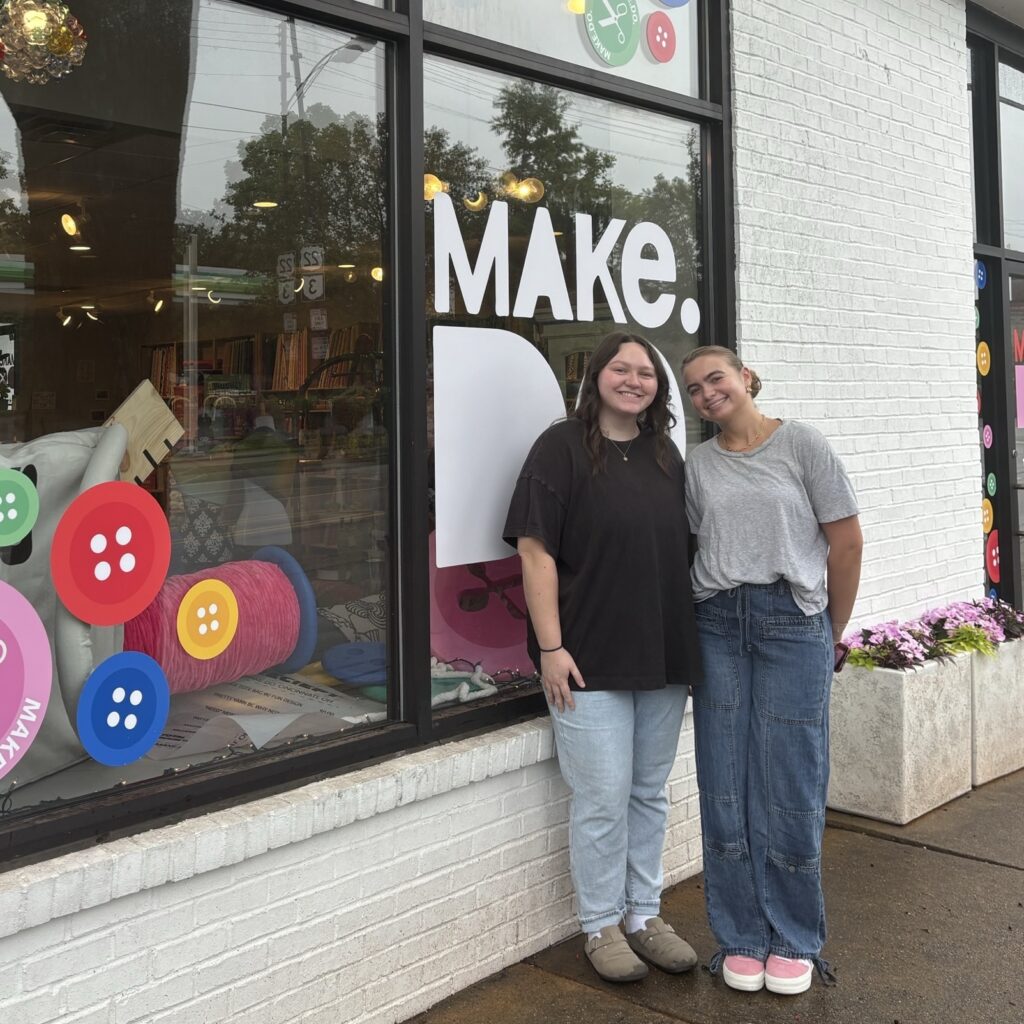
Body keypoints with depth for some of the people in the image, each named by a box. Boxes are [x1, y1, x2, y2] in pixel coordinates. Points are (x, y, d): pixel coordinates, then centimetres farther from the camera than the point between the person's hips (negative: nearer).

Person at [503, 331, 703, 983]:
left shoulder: (666, 455, 10)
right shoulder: (563, 447, -7)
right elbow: (535, 551, -12)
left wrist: (689, 644, 14)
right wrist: (551, 646, -17)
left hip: (663, 657, 6)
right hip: (590, 659, -5)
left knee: (650, 794, 15)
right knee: (603, 799, 2)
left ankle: (645, 915, 30)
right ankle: (601, 926, 21)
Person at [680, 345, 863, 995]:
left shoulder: (802, 444, -1)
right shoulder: (698, 465, 9)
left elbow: (847, 542, 0)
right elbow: (696, 547, 12)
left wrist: (833, 633, 4)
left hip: (793, 623, -3)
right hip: (717, 625, 3)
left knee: (789, 784, 1)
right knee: (726, 786, 5)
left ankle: (795, 939, 19)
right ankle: (742, 937, 20)